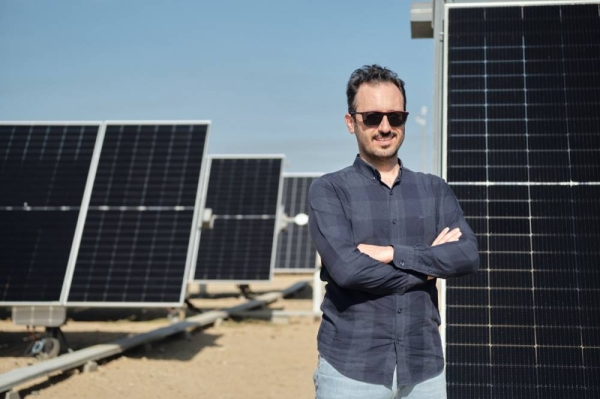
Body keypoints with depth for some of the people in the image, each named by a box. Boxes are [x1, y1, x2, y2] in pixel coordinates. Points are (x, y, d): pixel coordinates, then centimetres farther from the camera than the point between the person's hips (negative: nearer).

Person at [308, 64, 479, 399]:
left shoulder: (435, 190, 8)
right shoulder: (329, 190, -3)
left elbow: (469, 256, -5)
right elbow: (347, 268, -17)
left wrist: (393, 254, -15)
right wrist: (430, 264, -7)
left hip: (424, 368, 3)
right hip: (351, 369, -3)